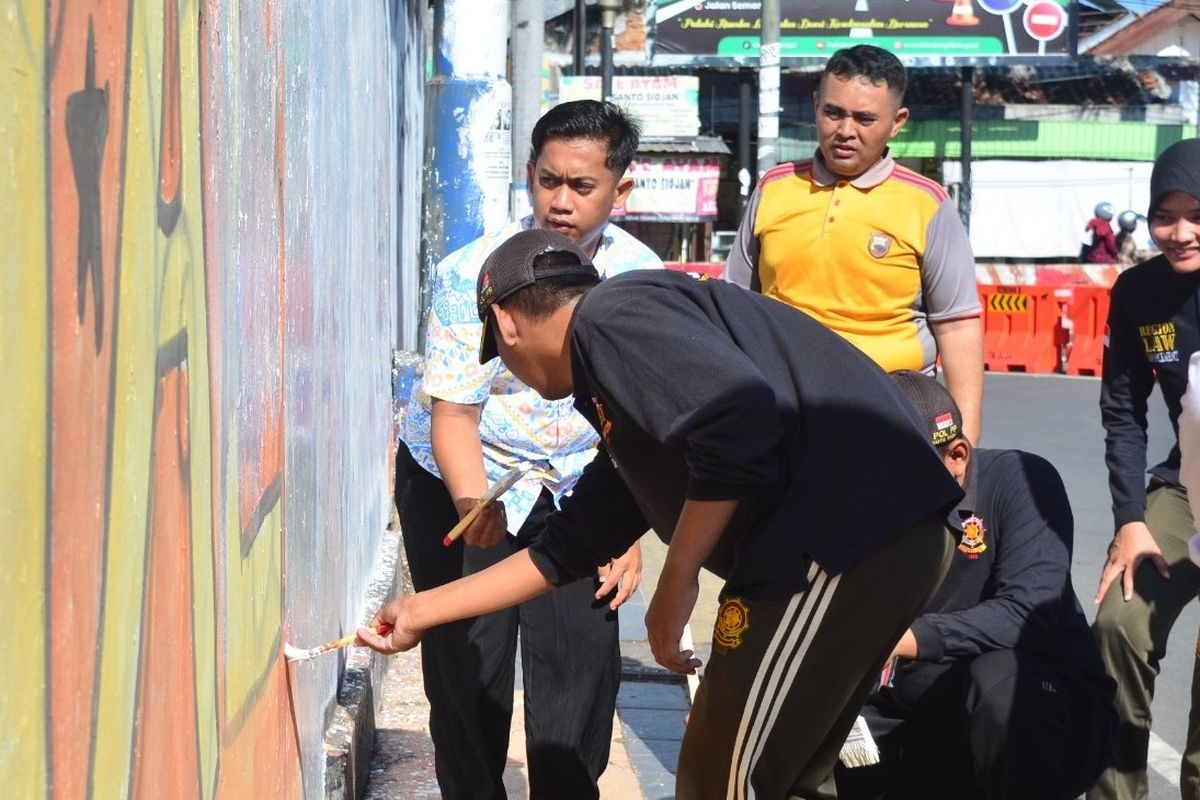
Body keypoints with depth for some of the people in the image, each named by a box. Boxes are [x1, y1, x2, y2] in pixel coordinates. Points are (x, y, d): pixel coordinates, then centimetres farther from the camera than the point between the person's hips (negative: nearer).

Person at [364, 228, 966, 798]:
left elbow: (742, 414, -20)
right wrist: (423, 611, 42)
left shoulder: (612, 314, -4)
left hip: (847, 531, -10)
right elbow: (564, 551, 34)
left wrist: (675, 585, -10)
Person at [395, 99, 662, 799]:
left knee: (586, 660, -4)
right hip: (462, 485, -2)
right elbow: (453, 414, -24)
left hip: (575, 486, 3)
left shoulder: (640, 276, -12)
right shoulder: (474, 274, -22)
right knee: (470, 669, -4)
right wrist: (474, 506, -41)